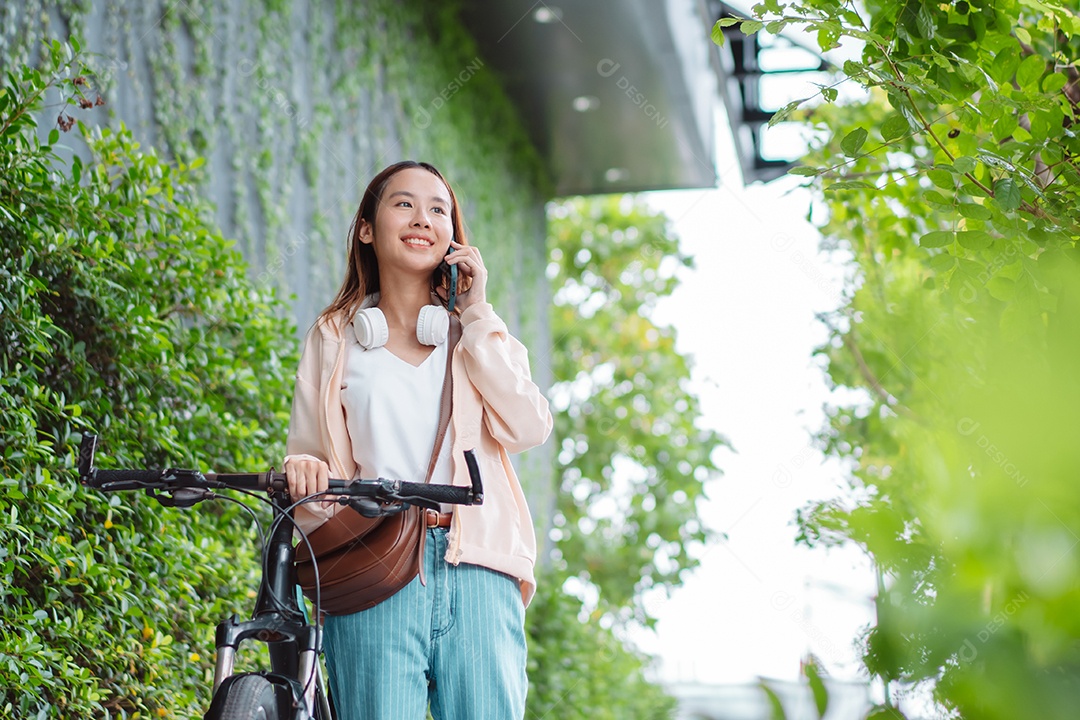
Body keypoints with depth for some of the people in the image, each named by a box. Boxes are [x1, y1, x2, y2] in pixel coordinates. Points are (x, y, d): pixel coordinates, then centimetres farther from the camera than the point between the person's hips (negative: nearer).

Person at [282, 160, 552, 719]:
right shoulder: (335, 339, 16)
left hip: (477, 570, 1)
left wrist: (475, 315, 1)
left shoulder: (478, 333, 17)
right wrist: (306, 475, -12)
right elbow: (309, 457, 12)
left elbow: (529, 427, 0)